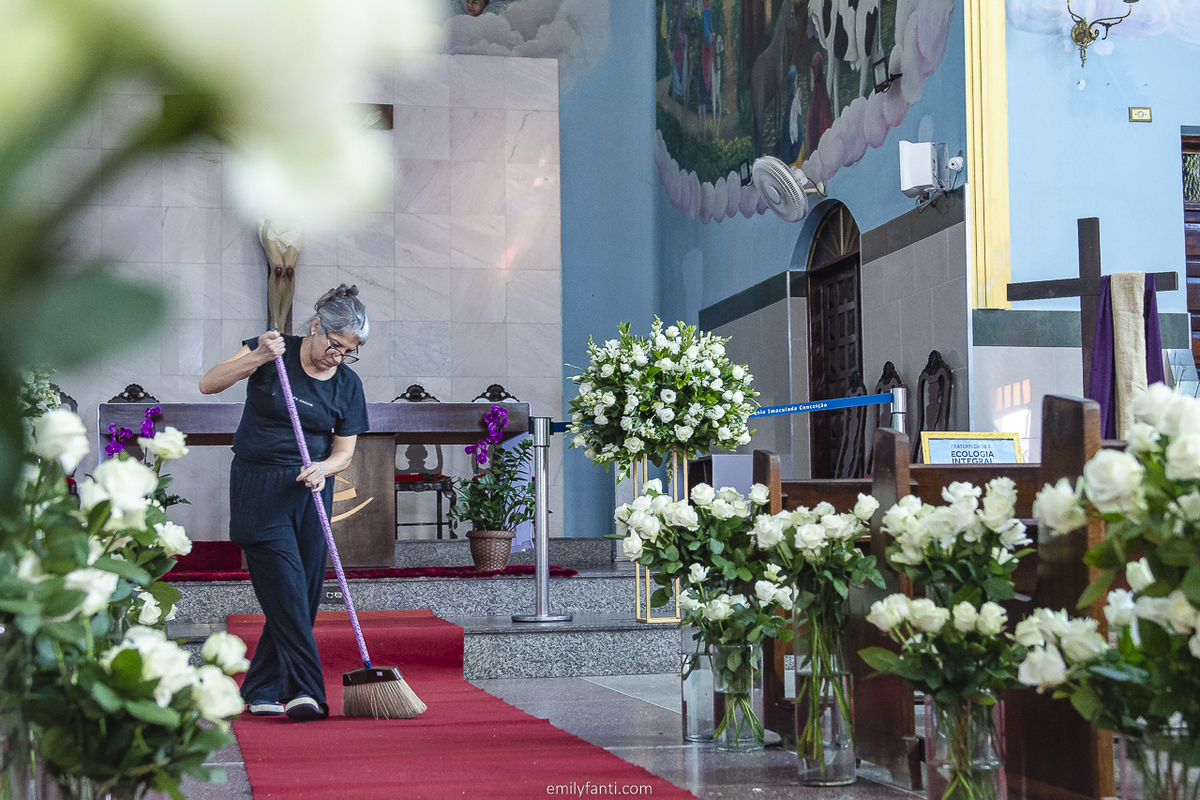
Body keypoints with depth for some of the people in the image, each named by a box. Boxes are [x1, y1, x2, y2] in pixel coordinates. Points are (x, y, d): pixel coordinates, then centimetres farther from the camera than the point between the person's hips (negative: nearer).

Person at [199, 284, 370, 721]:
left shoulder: (348, 385, 2)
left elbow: (343, 452, 5)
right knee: (286, 591, -14)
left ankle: (262, 693, 14)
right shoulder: (274, 352, -6)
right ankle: (304, 692, -16)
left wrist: (322, 469, -17)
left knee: (304, 596, 2)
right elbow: (208, 383, -13)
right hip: (259, 489, -4)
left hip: (310, 492, 4)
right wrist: (258, 358, -26)